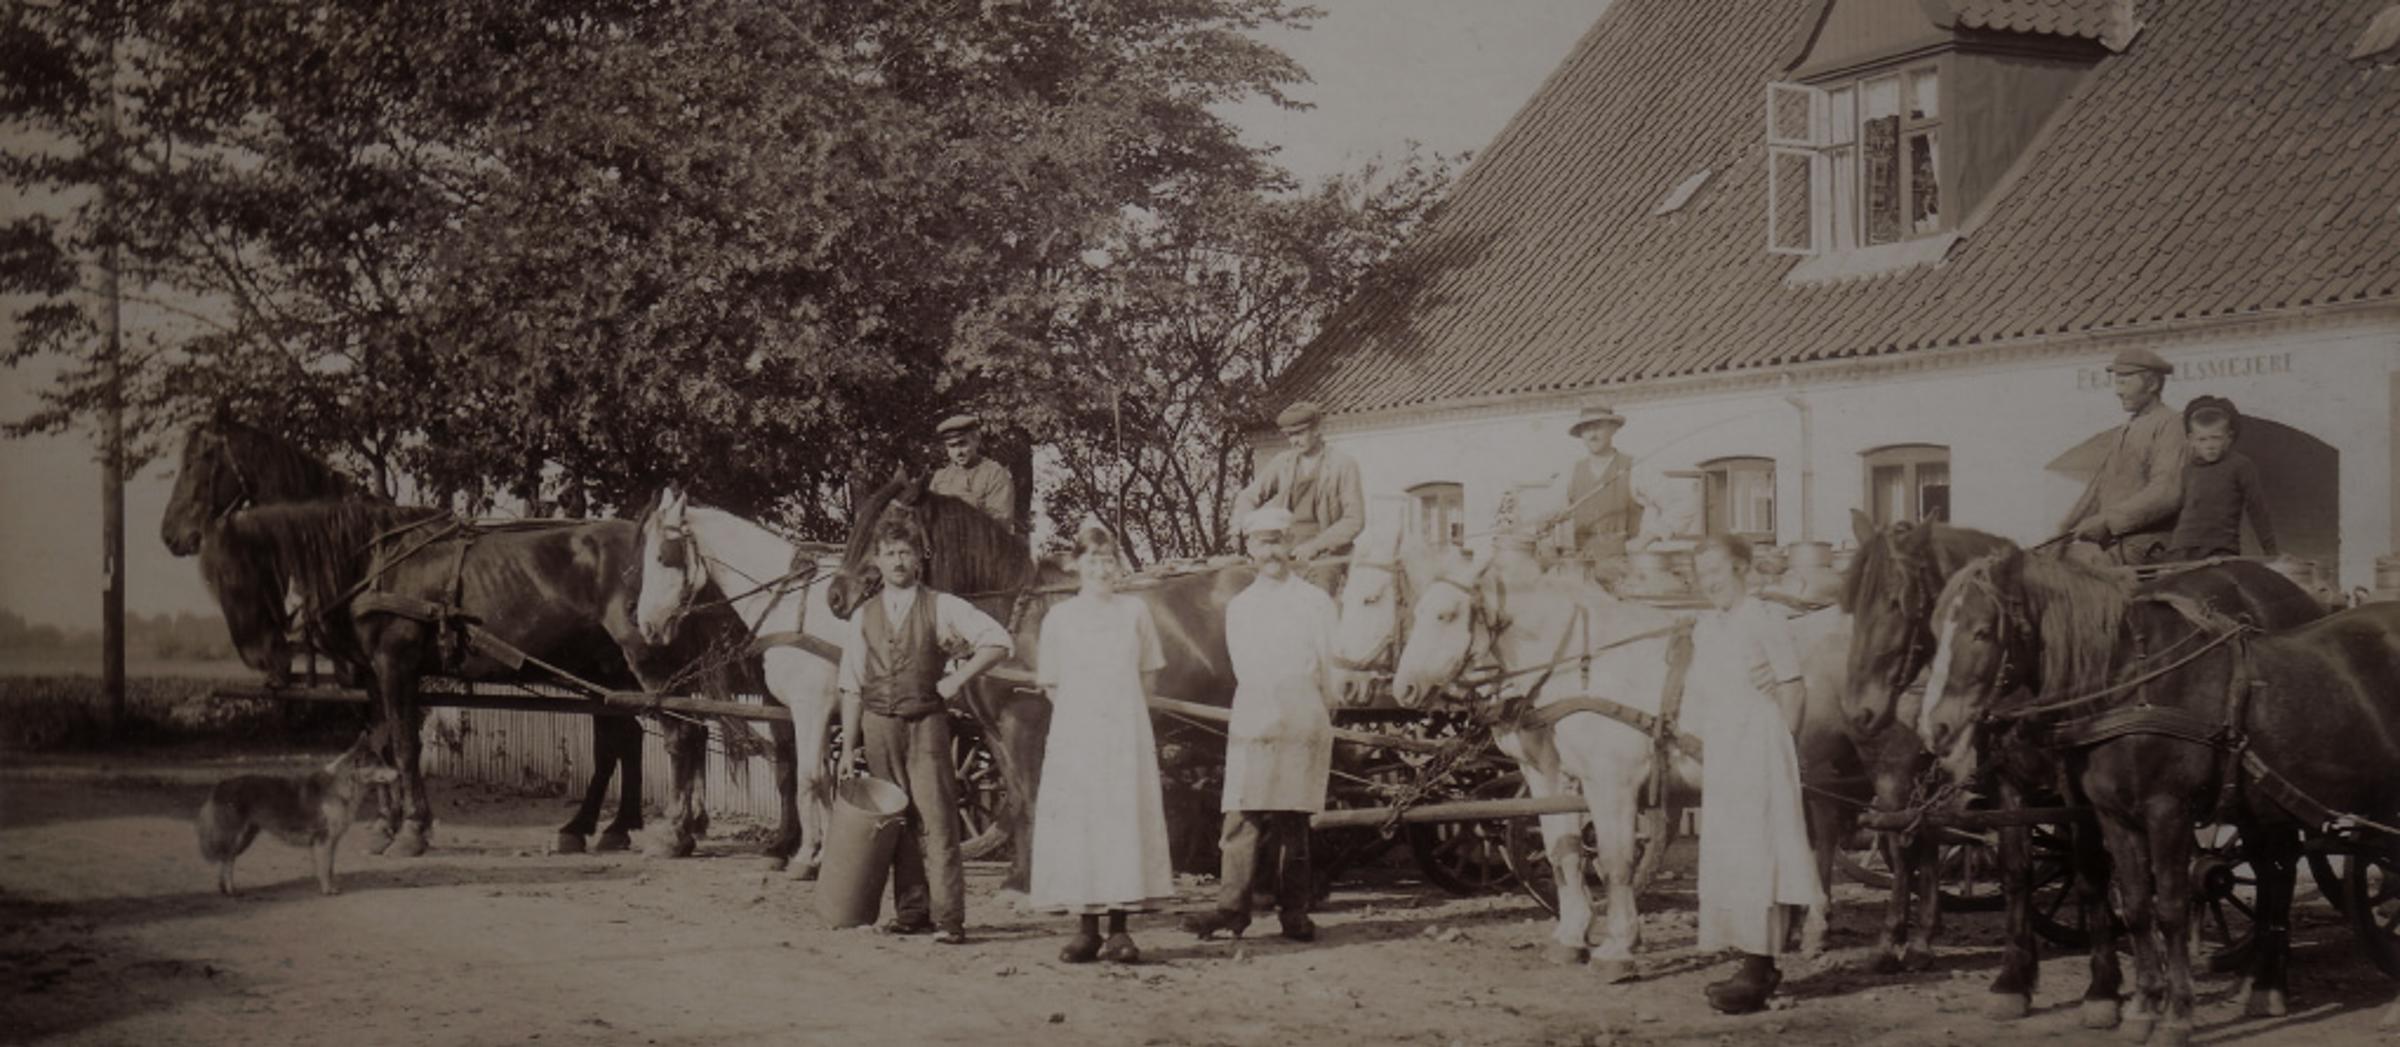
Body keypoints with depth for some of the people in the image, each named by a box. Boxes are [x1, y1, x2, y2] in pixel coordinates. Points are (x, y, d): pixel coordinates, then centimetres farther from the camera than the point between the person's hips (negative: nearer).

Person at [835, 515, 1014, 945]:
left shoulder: (941, 607, 0)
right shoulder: (865, 615, 9)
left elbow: (998, 641, -3)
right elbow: (852, 686, 9)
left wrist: (958, 680, -8)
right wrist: (849, 746, 5)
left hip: (926, 723, -3)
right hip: (879, 725, 3)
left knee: (936, 820, -8)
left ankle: (949, 919, -9)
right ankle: (911, 912, 13)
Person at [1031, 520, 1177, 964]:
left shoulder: (1135, 611, 6)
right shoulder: (1059, 618, 5)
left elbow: (1149, 674, 13)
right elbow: (1051, 685, 11)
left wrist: (1121, 708, 6)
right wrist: (1083, 711, 3)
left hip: (1126, 733, 0)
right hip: (1075, 735, 0)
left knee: (1125, 822, -4)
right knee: (1077, 824, -4)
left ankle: (1119, 930, 0)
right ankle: (1086, 928, 2)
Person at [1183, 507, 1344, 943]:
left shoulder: (1315, 602, 10)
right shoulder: (1238, 607, 17)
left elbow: (1328, 670, 10)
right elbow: (1244, 669, 12)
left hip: (1302, 723, -2)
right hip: (1252, 723, 2)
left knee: (1293, 820, -2)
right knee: (1243, 817, -7)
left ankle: (1294, 912, 2)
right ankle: (1232, 906, -10)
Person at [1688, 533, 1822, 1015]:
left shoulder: (1765, 620, -8)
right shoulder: (1703, 628, 12)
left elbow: (1794, 690, -8)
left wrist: (1778, 747, -9)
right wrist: (1704, 759, 13)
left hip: (1759, 755, -8)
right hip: (1720, 760, 8)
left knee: (1755, 859, -9)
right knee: (1726, 861, 11)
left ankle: (1758, 971, -8)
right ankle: (1756, 965, 21)